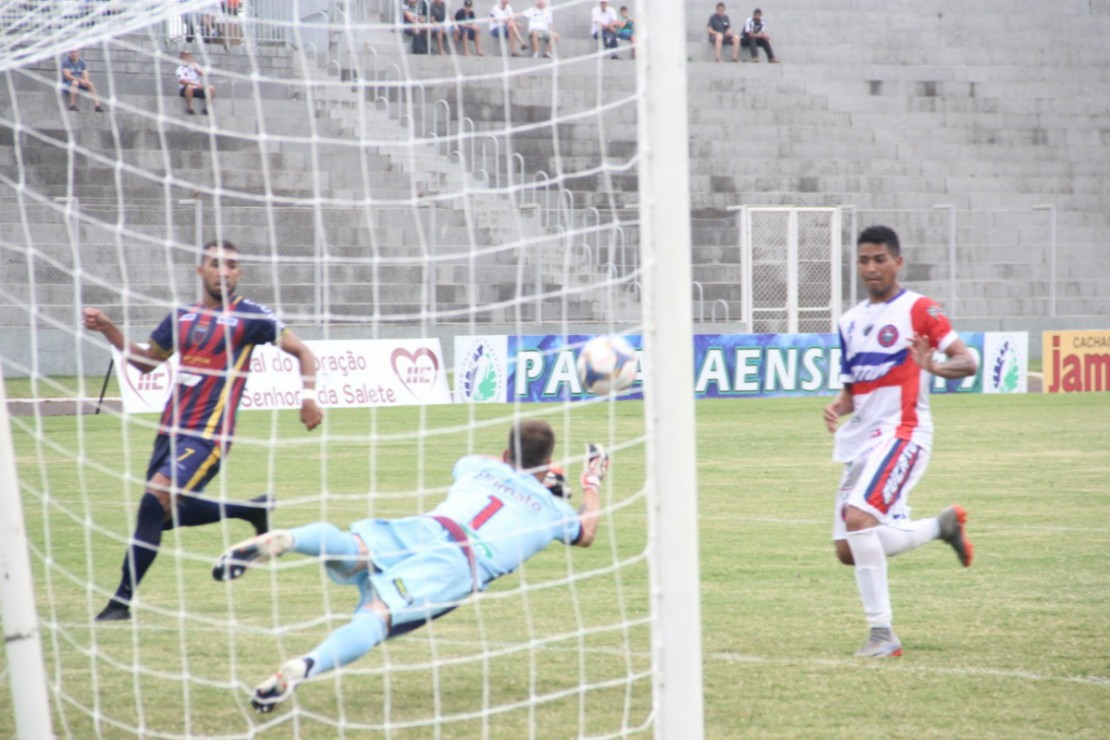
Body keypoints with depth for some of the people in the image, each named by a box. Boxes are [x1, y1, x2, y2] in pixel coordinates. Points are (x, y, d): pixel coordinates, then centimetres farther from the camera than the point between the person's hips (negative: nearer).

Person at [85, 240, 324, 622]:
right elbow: (146, 361, 25)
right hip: (171, 430, 7)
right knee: (169, 514, 13)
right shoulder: (182, 317, 13)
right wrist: (107, 328, 13)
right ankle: (255, 510, 32)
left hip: (208, 435, -7)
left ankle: (122, 601, -16)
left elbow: (302, 351, 0)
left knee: (156, 500, -21)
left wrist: (308, 396, -15)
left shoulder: (250, 316, -3)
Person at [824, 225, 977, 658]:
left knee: (858, 516, -30)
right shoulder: (851, 321, 17)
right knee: (849, 552, 7)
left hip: (902, 432, -8)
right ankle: (942, 526, 27)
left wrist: (935, 366, -32)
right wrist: (838, 408, -1)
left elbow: (967, 363, -10)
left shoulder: (919, 309, -4)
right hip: (861, 439, 8)